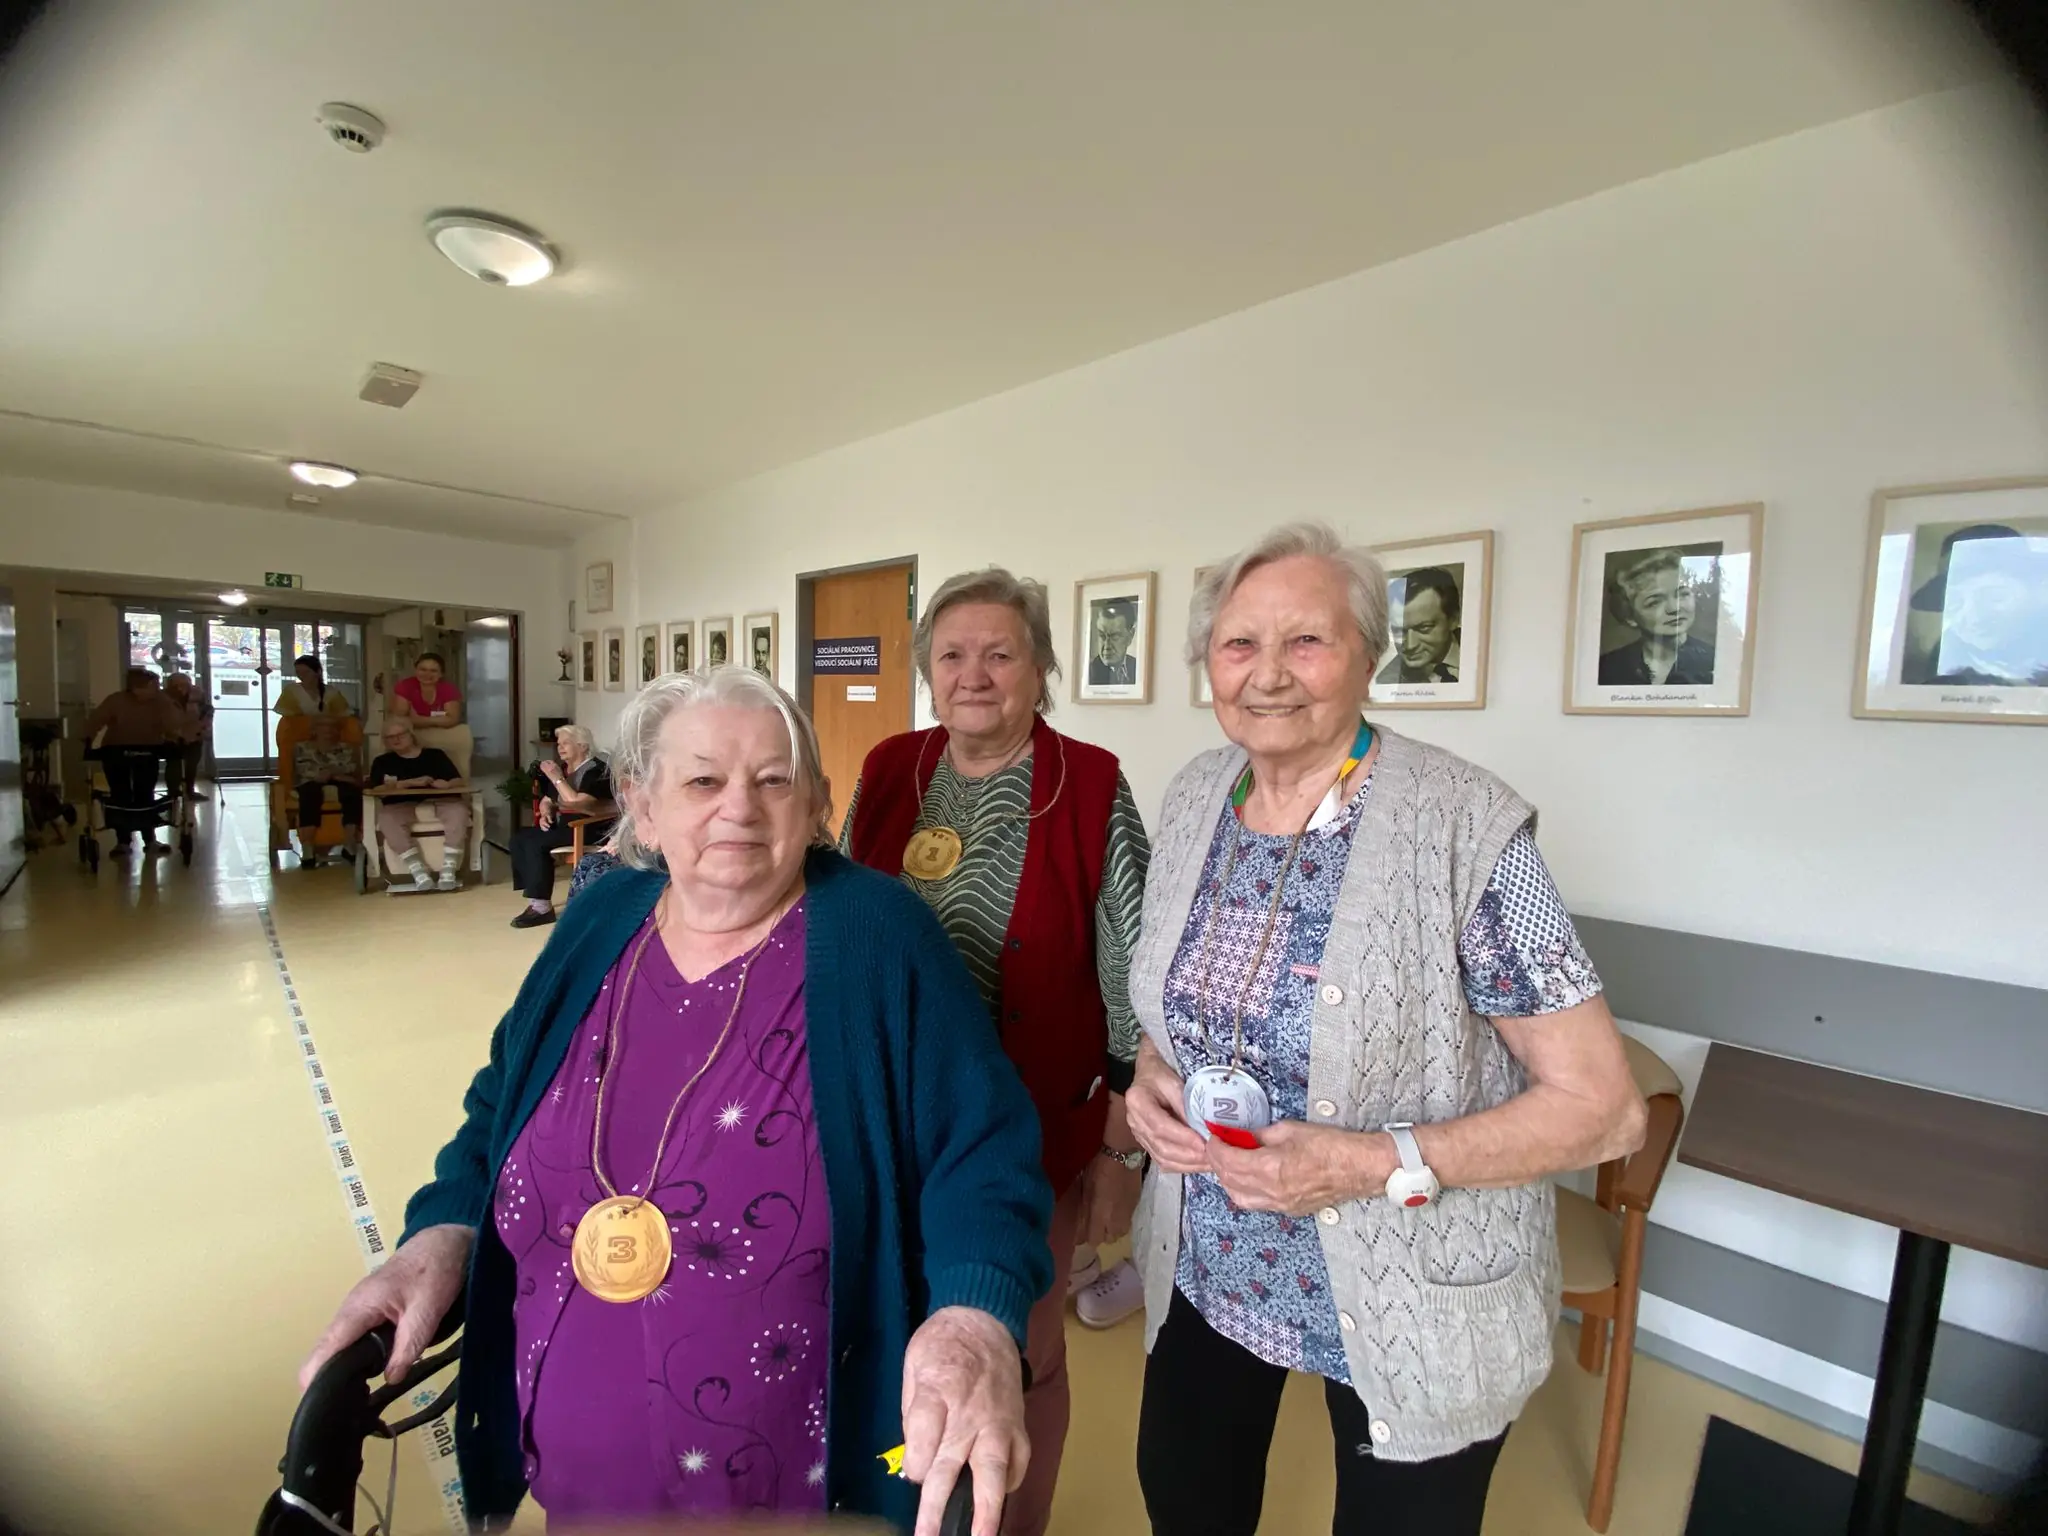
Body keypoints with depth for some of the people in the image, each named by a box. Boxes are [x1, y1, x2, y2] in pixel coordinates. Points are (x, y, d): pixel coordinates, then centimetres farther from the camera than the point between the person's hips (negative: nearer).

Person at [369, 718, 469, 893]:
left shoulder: (435, 754, 20)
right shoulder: (382, 762, 21)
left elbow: (459, 781, 10)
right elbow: (379, 791, 3)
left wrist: (447, 784, -14)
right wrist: (411, 782, -9)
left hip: (439, 800, 0)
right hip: (401, 805, 1)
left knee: (459, 811, -34)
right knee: (387, 820, -34)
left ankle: (449, 870, -38)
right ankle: (419, 872, -38)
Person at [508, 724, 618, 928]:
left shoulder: (596, 770, -12)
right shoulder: (562, 768, 15)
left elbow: (578, 803, -24)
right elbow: (546, 801, 22)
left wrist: (557, 778, -19)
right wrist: (545, 814, -1)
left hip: (590, 829, -9)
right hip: (564, 825, 9)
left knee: (536, 843, -24)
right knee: (519, 836, -8)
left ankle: (542, 907, -19)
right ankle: (533, 896, -8)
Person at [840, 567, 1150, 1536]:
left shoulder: (1093, 788, -14)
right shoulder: (886, 774, -3)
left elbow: (1130, 984, -10)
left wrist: (1121, 1148, -6)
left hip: (1037, 1128, -3)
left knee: (1025, 1353, 19)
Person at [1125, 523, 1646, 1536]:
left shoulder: (1466, 825, -23)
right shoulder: (1191, 800, -6)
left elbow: (1603, 1108, -17)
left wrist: (1379, 1163, -27)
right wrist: (1150, 1076, -12)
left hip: (1409, 1311, -4)